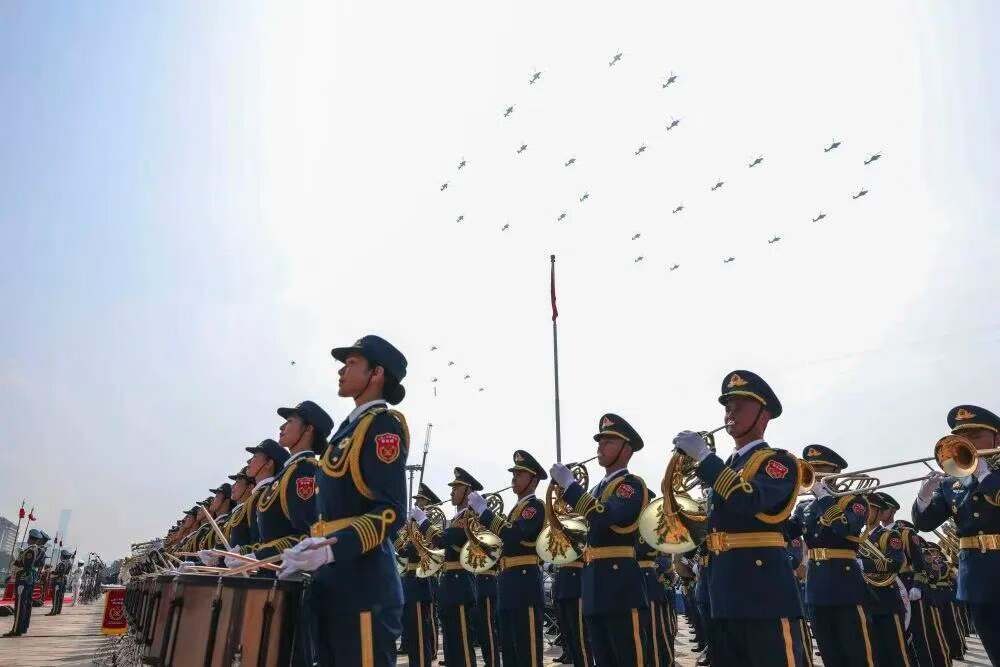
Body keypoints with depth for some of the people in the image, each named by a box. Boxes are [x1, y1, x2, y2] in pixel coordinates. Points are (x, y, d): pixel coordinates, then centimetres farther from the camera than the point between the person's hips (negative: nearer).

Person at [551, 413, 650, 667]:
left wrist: (570, 484, -22)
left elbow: (607, 516, -25)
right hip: (594, 584, 9)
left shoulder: (632, 485, -7)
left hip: (620, 581, -9)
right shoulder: (597, 489, 19)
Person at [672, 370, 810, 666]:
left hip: (762, 586, -8)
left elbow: (750, 501, -23)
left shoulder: (778, 461, -3)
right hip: (724, 590, 8)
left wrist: (704, 457, -20)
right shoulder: (725, 468, 21)